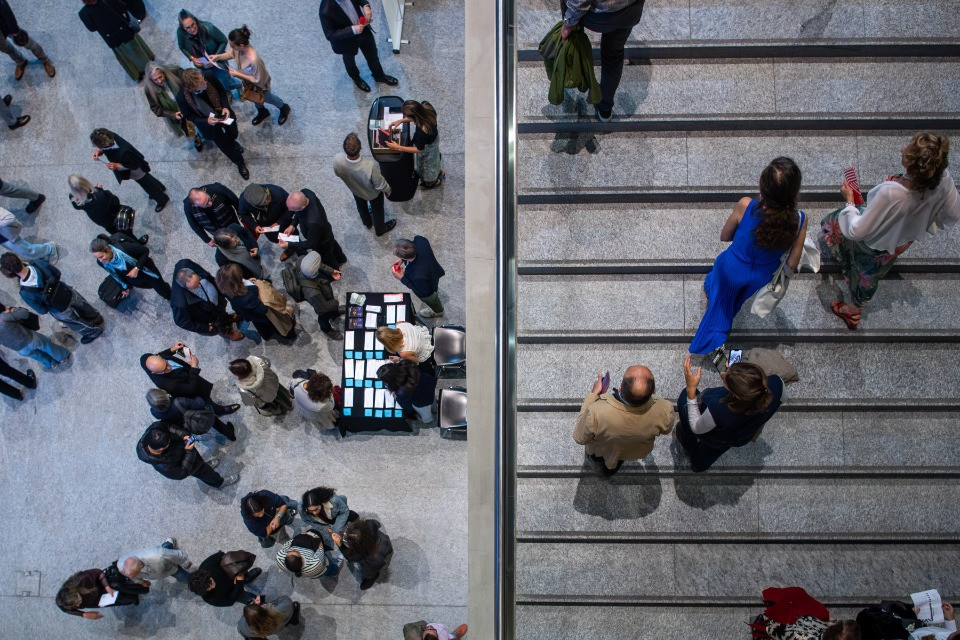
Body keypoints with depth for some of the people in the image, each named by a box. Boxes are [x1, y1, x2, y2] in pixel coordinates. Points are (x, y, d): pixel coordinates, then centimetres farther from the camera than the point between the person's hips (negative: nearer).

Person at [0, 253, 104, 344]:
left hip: (61, 310, -3)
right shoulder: (38, 263, -28)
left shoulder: (25, 293, -36)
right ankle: (97, 319, 63)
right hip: (69, 293, 3)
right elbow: (57, 273, -7)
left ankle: (94, 332, 56)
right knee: (84, 307, 35)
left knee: (75, 323, 30)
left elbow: (42, 311, -20)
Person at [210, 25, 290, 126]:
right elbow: (230, 54, -3)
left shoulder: (254, 60, -48)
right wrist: (218, 56, -21)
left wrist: (238, 74, -31)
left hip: (260, 84, -6)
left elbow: (258, 80, -33)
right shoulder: (239, 47, -27)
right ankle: (262, 112, 65)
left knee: (266, 98, 27)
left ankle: (284, 108, 58)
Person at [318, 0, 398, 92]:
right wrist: (352, 30, -36)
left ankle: (380, 76, 54)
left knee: (373, 56, 25)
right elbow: (330, 35, -29)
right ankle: (356, 79, 59)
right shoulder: (326, 11, -39)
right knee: (350, 62, 26)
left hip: (363, 30, 4)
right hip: (346, 41, -4)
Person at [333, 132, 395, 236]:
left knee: (361, 206, 36)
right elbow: (380, 185, -28)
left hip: (355, 190, 3)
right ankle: (380, 229, 58)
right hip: (373, 193, -3)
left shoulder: (337, 160, -37)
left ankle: (367, 223, 66)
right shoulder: (370, 166, -47)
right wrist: (387, 189, -5)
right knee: (377, 210, 30)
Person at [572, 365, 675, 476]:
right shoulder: (665, 411, -40)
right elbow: (666, 429, -13)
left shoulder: (596, 413, -47)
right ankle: (611, 468, 66)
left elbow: (579, 438, -23)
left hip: (602, 449, -2)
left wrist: (593, 394, -20)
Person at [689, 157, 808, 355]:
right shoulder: (799, 221, -32)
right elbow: (792, 264, -17)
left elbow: (724, 236, -16)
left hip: (732, 269, -2)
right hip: (763, 277, 2)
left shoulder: (746, 206, -37)